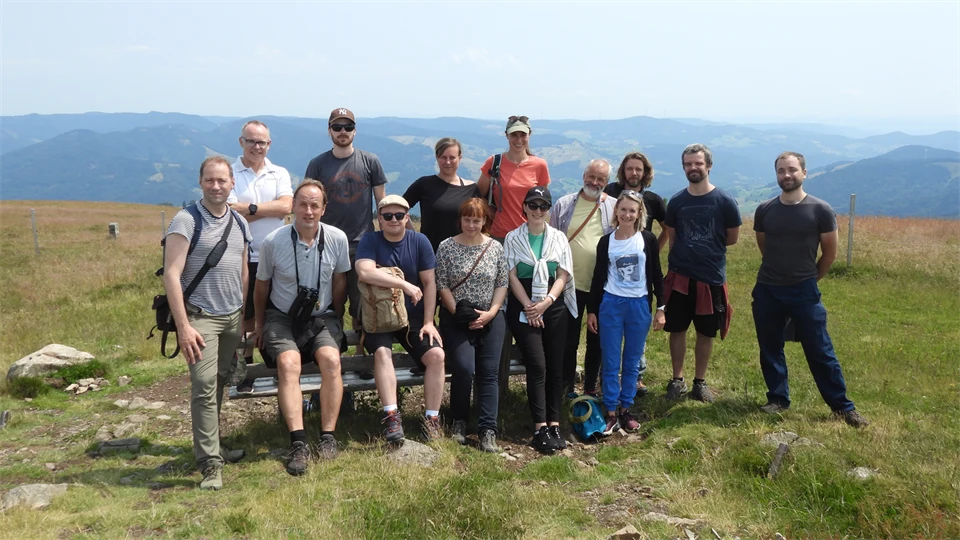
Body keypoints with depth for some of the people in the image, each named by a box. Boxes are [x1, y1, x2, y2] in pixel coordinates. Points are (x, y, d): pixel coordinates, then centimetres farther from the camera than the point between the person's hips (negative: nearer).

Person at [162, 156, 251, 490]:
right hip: (200, 317, -5)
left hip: (233, 318, 5)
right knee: (204, 386, -12)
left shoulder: (239, 223, 12)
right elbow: (171, 274, -12)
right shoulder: (186, 221, -7)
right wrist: (183, 327, -17)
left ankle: (209, 443, 25)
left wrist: (244, 318, 14)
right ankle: (211, 463, -8)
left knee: (220, 384, 10)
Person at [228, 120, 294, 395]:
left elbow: (286, 207, -9)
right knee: (245, 313, 5)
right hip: (243, 256, -2)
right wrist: (269, 209, -11)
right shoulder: (230, 174, -1)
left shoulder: (280, 174, 7)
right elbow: (231, 213, -14)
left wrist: (250, 207, -13)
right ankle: (244, 367, 17)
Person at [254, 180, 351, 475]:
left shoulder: (337, 239, -6)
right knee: (289, 363, -29)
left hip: (321, 317, 1)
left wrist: (337, 321, 12)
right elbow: (261, 287, 5)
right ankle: (298, 443, -30)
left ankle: (328, 437, -19)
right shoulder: (273, 242, -10)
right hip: (282, 318, -1)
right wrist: (260, 327, 12)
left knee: (331, 359, -27)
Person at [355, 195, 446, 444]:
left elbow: (430, 283, 1)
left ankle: (432, 418, -11)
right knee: (382, 353, -31)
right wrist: (405, 285, -28)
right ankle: (392, 417, -28)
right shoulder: (370, 241, -4)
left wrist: (428, 322, -8)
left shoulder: (419, 241, 2)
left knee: (436, 354, -19)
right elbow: (365, 272, -25)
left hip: (413, 317, 2)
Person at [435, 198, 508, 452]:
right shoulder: (447, 247, 1)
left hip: (489, 318, 2)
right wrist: (459, 313, -9)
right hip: (456, 318, -2)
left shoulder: (496, 248, 7)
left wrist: (490, 313, -5)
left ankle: (488, 429, -7)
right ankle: (459, 421, 3)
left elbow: (502, 284, 8)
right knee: (464, 368, -19)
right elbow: (442, 286, -1)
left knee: (489, 371, -10)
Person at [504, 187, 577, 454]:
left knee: (555, 366, 0)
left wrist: (546, 303, -10)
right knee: (537, 365, -12)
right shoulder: (513, 238, 4)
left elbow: (563, 275, 3)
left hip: (554, 308, 3)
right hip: (524, 309, -2)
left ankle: (554, 424, 6)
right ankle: (540, 428, -10)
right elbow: (512, 276, -2)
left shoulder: (559, 238, 9)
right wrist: (529, 306, -10)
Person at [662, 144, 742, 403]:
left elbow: (732, 238, 4)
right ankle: (677, 379, 22)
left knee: (706, 333, 9)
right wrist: (689, 251, 5)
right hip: (680, 276, 2)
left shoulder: (725, 201, -6)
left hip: (711, 277, -1)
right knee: (677, 330, 7)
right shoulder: (676, 201, 1)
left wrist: (706, 248, 8)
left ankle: (700, 381, 24)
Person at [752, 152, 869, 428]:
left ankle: (843, 406, 13)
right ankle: (778, 399, 25)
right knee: (770, 350, 10)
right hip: (767, 291, 3)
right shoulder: (764, 210, -1)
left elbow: (830, 253, 2)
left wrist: (808, 278, 11)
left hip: (804, 292, -3)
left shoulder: (821, 210, -9)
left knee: (820, 352, 2)